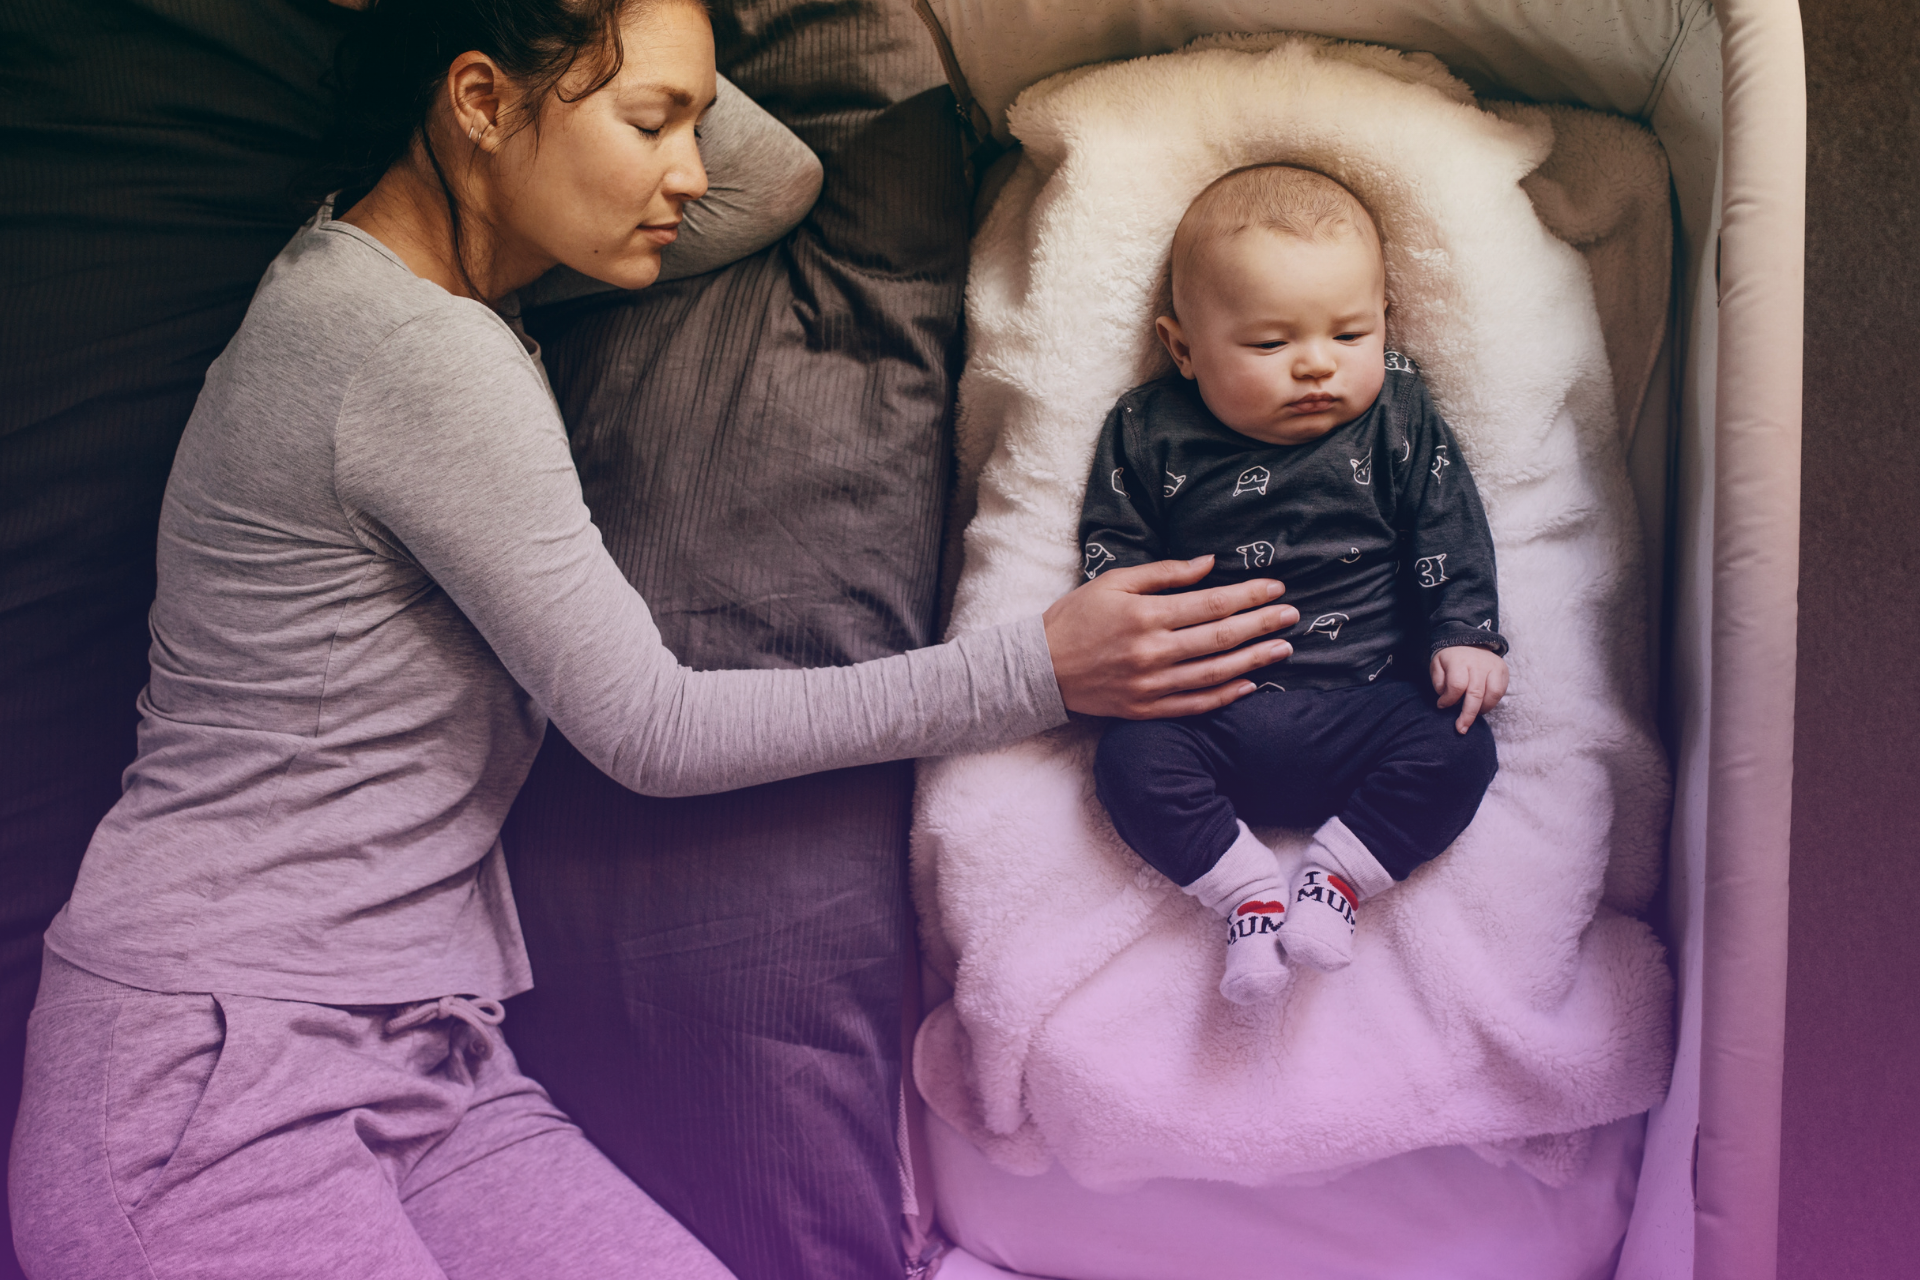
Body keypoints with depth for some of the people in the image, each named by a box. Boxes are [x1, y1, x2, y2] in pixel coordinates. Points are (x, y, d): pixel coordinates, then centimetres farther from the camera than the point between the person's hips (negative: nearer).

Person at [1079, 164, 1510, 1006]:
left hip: (1365, 702, 1)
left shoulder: (1399, 420, 4)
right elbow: (1111, 545, 7)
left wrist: (1464, 635, -5)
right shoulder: (1150, 433, 1)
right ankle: (1250, 894, -11)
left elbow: (1450, 536, 7)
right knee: (1131, 761, -23)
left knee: (1456, 751, -22)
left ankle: (1333, 878, -7)